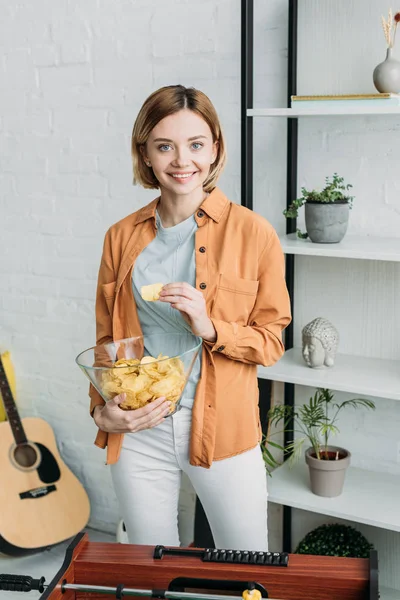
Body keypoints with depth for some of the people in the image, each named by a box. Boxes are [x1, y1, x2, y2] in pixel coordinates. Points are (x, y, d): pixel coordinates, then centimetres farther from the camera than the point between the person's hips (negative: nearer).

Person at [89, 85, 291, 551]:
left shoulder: (252, 232, -6)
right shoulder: (122, 237, 3)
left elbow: (271, 341, -2)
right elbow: (106, 338, 10)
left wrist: (210, 327, -20)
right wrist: (102, 408, -4)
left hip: (223, 427, -2)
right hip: (137, 430, 3)